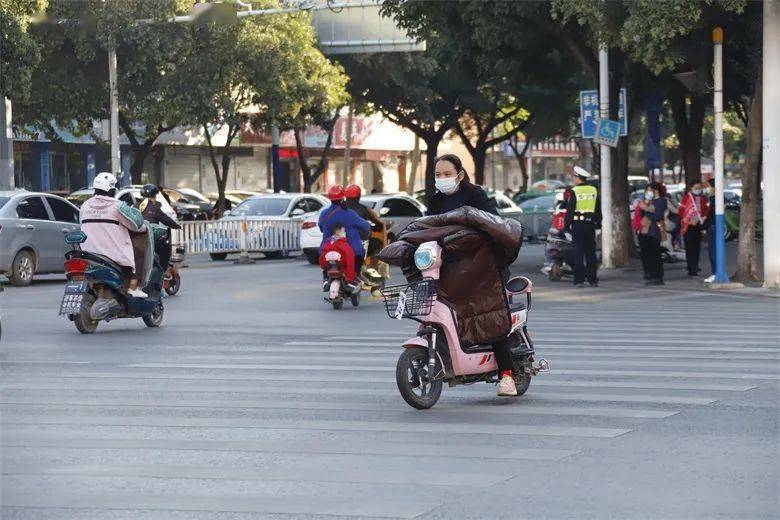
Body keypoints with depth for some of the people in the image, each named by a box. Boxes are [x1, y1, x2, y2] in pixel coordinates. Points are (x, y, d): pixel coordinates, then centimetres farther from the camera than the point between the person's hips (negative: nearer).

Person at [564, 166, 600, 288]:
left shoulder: (574, 191, -7)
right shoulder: (594, 191, 8)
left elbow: (570, 211, -8)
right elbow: (598, 210, 13)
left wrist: (567, 226, -4)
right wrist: (598, 223, 19)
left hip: (578, 225, -4)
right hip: (590, 225, 4)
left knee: (579, 253, -3)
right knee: (591, 253, 8)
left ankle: (579, 280, -6)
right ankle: (593, 280, 8)